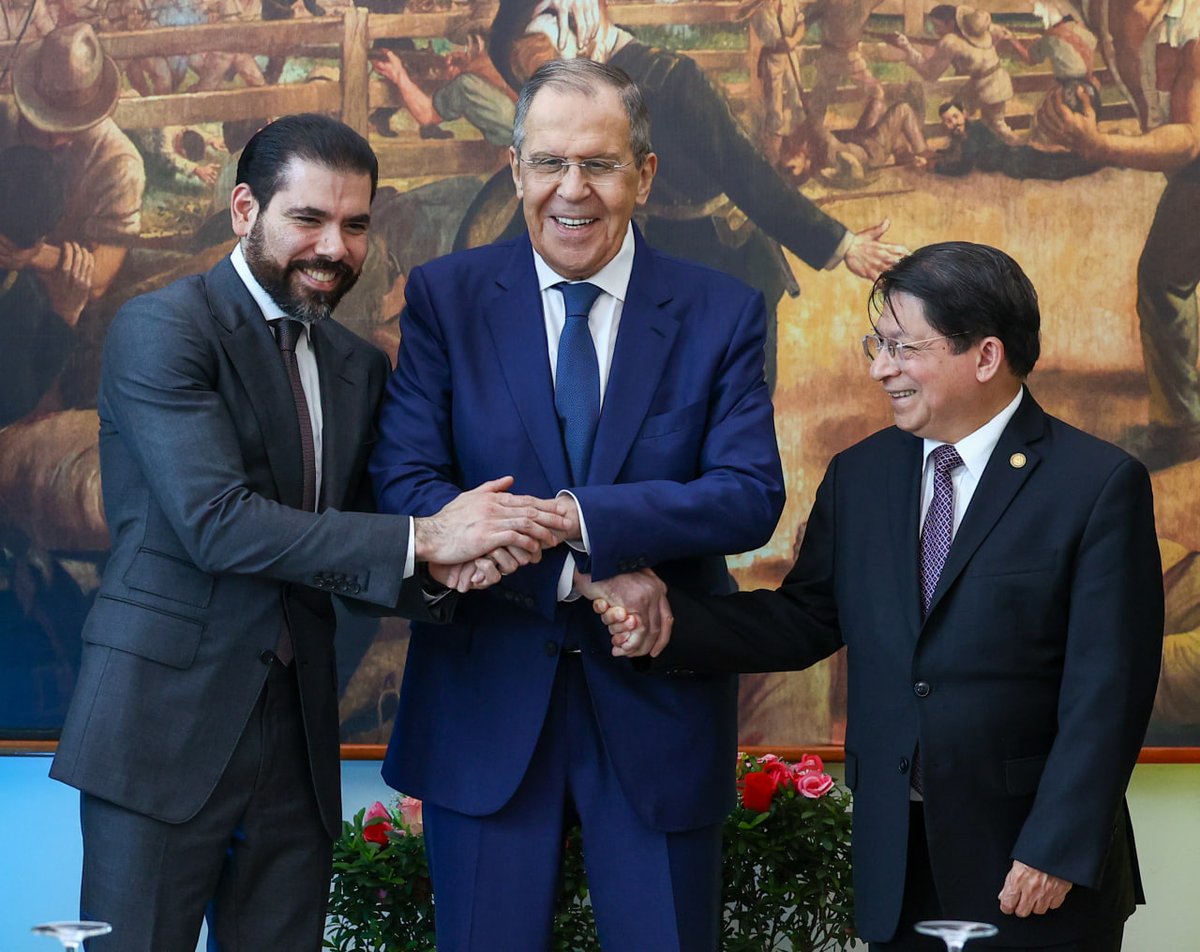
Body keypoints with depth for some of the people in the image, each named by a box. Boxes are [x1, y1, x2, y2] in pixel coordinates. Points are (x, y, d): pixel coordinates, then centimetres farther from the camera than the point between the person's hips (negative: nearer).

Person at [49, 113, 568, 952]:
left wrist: (443, 568, -9)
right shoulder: (162, 330, -8)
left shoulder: (359, 367, 14)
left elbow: (349, 556, 14)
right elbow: (217, 522, -19)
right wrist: (421, 540, -20)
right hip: (167, 723, -6)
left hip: (298, 732, 6)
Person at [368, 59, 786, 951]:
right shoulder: (443, 298, -1)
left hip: (658, 701, 0)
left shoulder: (724, 313, -1)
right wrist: (573, 573, -19)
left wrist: (570, 516, -23)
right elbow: (404, 483, -9)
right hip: (487, 701, 0)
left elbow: (752, 497, -11)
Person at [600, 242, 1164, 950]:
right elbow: (805, 621, 9)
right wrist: (671, 620, -6)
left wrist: (1057, 850, -15)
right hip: (897, 863, 4)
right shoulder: (858, 477, 9)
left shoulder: (1101, 484, -8)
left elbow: (1108, 687, -11)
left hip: (1038, 864, -4)